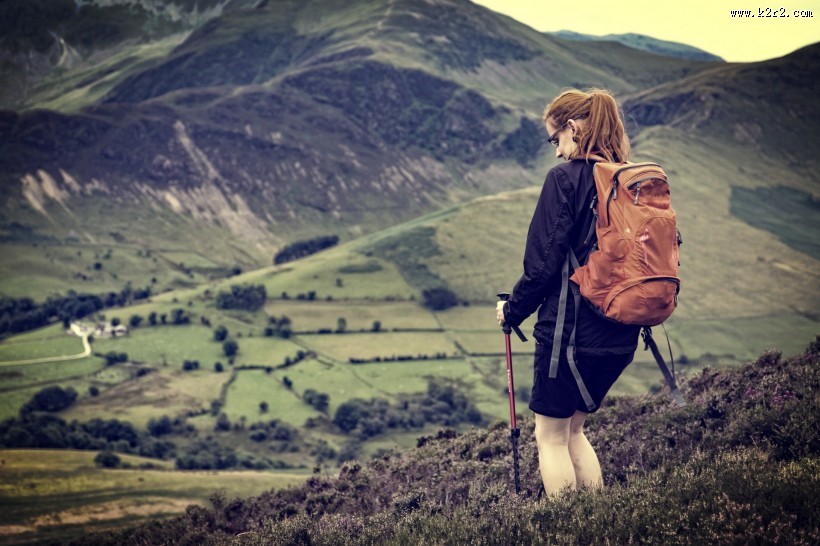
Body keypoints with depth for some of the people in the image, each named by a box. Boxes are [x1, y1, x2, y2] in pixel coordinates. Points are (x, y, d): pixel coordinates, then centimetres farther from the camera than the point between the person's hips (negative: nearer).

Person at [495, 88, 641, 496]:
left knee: (551, 436, 8)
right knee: (573, 429, 22)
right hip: (621, 337, 7)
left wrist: (512, 310, 1)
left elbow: (543, 263, -14)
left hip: (570, 330, -7)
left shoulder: (565, 179, -13)